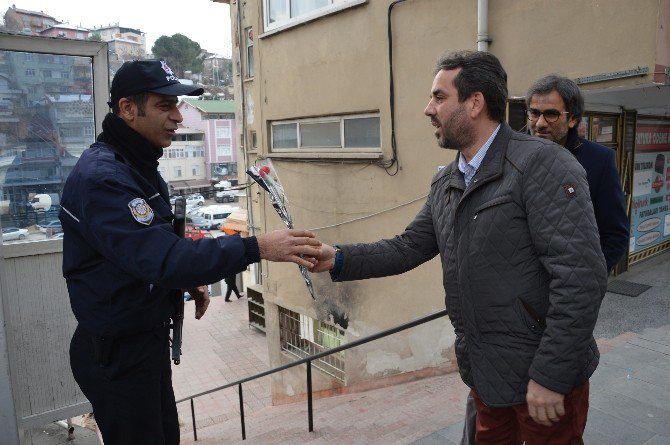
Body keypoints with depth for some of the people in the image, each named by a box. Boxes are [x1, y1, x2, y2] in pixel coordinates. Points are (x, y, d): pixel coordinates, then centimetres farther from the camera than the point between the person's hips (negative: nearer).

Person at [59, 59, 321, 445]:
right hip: (116, 351, -9)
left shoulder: (139, 166, 8)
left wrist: (188, 281, 2)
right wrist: (257, 247, -39)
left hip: (148, 337, 9)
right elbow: (159, 256, -35)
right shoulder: (102, 177, -24)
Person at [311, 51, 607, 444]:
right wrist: (338, 259, -7)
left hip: (544, 374, -7)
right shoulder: (445, 183, 6)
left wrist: (550, 376, -21)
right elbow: (410, 247, 5)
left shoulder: (542, 164, -18)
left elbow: (581, 277, -22)